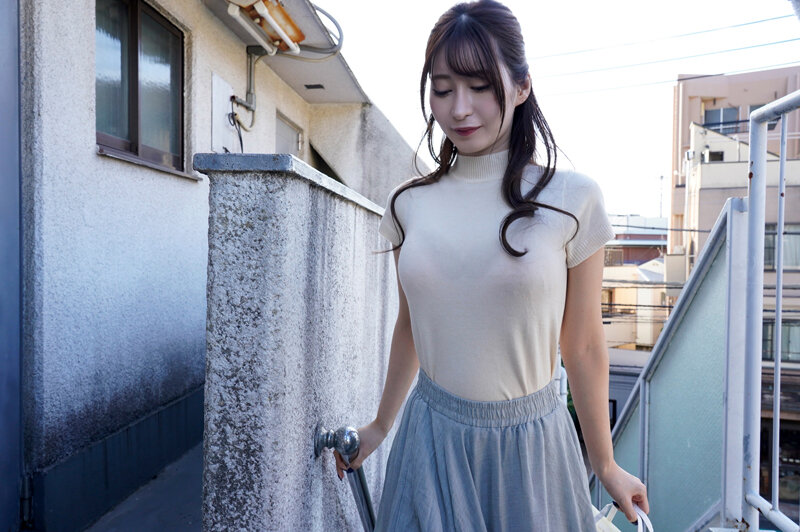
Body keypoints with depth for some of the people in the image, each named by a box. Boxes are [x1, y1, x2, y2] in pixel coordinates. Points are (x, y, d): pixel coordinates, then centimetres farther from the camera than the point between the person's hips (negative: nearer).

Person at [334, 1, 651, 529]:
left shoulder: (571, 199, -10)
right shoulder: (409, 203, -3)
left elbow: (583, 347, -4)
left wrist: (605, 464, 4)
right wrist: (380, 426, 16)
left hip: (529, 442, -1)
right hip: (431, 432, 2)